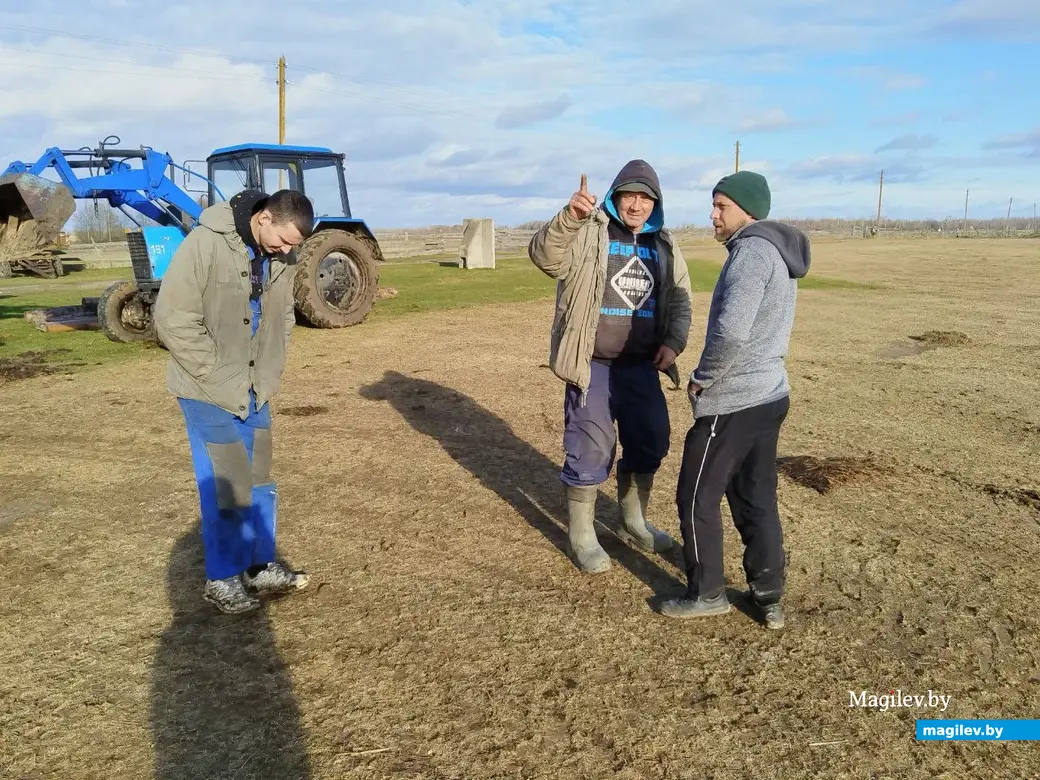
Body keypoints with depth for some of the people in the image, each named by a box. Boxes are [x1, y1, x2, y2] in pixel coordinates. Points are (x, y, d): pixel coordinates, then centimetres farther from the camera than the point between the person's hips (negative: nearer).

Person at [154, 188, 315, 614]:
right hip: (208, 389, -6)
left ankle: (261, 567, 28)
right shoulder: (206, 243, -19)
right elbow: (173, 317, -19)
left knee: (259, 479, 13)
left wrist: (270, 372, 5)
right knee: (225, 486, -2)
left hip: (254, 389, 7)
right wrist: (216, 373, -17)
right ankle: (222, 579, 15)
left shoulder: (280, 257, 0)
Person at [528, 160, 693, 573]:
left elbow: (679, 298, 15)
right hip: (593, 364, -6)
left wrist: (673, 341, -1)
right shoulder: (588, 233, -7)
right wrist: (568, 218, -40)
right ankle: (581, 536, 16)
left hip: (641, 365, 6)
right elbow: (545, 257, -23)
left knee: (649, 442, 15)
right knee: (590, 450, -1)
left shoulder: (664, 244, 9)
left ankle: (633, 523, 36)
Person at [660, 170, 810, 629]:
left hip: (733, 402, -10)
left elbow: (731, 331, -29)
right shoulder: (779, 254, 14)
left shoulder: (752, 252, -17)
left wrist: (701, 378, -14)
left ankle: (706, 594, 18)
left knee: (697, 499, 5)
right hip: (769, 395, 10)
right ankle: (769, 598, 25)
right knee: (757, 500, 16)